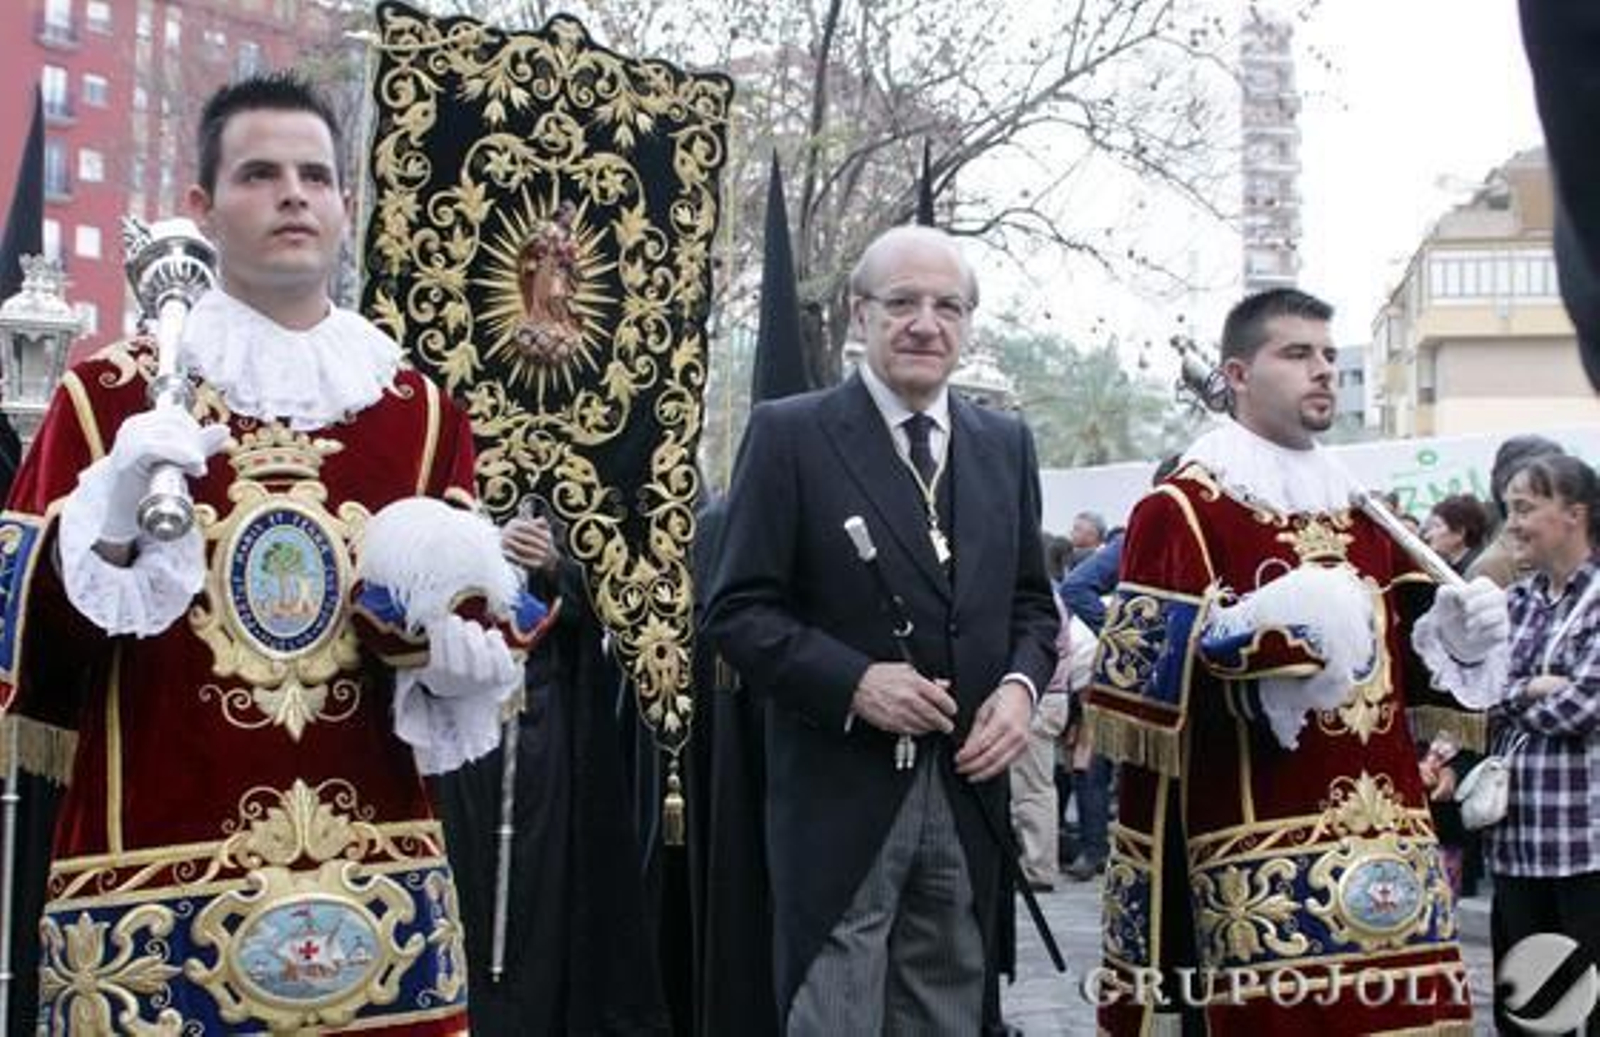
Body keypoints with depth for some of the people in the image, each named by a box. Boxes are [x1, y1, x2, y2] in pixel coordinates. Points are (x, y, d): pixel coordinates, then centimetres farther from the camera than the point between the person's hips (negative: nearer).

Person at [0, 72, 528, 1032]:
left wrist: (443, 619, -9)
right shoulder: (112, 394, 0)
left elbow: (476, 654, 12)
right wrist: (111, 522, -19)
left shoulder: (420, 410, 7)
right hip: (162, 879, -2)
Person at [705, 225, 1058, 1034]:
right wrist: (854, 681, -20)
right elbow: (738, 610, -7)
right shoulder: (789, 435, -4)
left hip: (969, 788, 5)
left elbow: (1030, 602, 16)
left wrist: (1020, 683, -5)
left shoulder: (1006, 445, 11)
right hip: (840, 795, -5)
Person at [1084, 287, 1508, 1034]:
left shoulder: (1361, 512, 20)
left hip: (1384, 840, 6)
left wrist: (1457, 633, 5)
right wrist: (1261, 629, -22)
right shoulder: (1182, 510, -2)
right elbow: (1137, 673, -13)